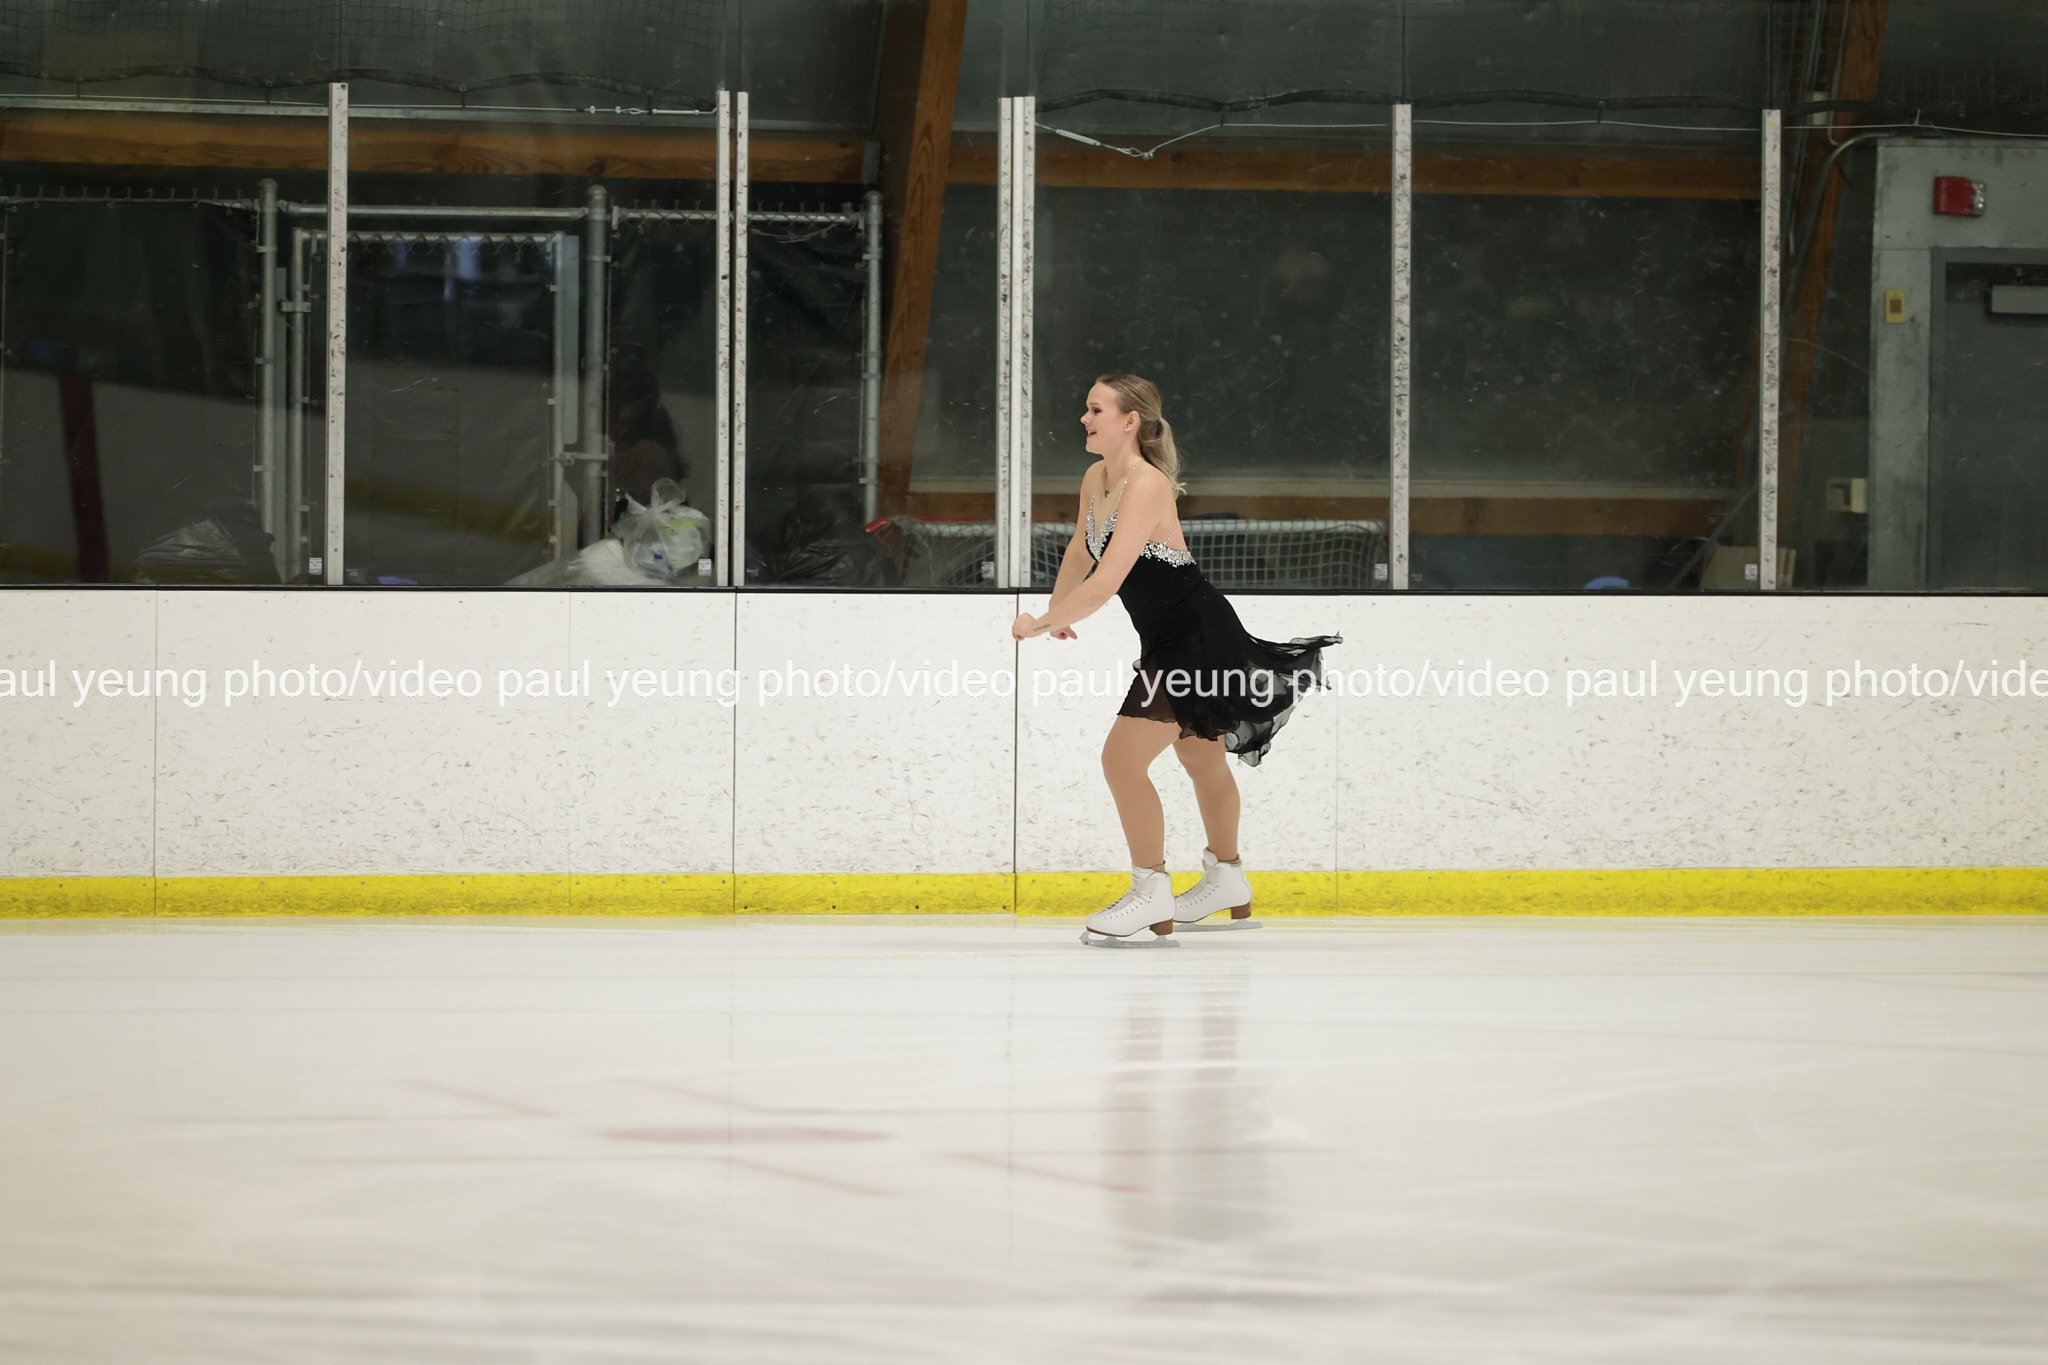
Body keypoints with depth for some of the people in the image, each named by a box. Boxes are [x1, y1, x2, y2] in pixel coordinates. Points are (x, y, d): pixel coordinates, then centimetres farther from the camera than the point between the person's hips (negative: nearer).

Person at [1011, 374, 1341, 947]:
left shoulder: (1147, 486, -26)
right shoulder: (1097, 479, 1)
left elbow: (1104, 584, -31)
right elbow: (1080, 552, 21)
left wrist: (1040, 623, -20)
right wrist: (1058, 610, 27)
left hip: (1196, 637, -10)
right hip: (1169, 638, 10)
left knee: (1122, 758, -11)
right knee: (1201, 759, 24)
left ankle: (1151, 895, 1)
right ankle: (1228, 883, 42)